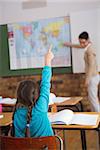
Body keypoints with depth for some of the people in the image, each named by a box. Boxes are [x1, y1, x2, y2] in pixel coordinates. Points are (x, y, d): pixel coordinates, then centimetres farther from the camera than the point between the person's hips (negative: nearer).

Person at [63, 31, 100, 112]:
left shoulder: (89, 50, -18)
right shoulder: (88, 46, 10)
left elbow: (92, 65, -25)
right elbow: (80, 46, 34)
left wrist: (88, 78, -28)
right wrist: (70, 44, 46)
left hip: (93, 77, -10)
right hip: (92, 76, 10)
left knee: (93, 98, -7)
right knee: (92, 97, 13)